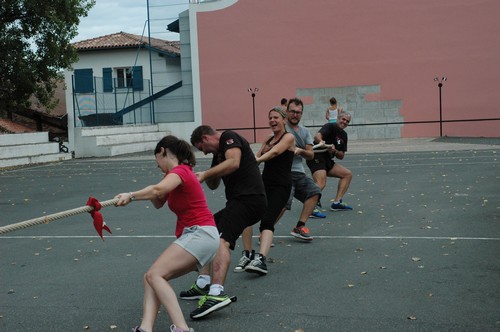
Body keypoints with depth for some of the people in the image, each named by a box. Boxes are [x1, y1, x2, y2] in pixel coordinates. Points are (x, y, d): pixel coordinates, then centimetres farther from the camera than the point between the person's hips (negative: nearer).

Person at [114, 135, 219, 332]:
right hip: (193, 236, 9)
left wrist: (131, 196, -29)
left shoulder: (180, 171, -9)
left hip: (201, 234, -9)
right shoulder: (178, 174, 21)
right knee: (152, 277, -1)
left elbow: (158, 190, -30)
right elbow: (158, 203, 21)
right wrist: (153, 194, 3)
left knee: (155, 274, -19)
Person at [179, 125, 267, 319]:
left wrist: (205, 174, -17)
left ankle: (217, 293, -40)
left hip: (248, 199, -11)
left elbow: (233, 162, -22)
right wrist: (205, 177, 5)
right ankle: (204, 283, 15)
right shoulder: (218, 153, 25)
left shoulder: (229, 137, -3)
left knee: (222, 240, -25)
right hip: (240, 201, 11)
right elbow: (214, 185, 27)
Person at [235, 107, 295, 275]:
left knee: (267, 222, -22)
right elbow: (257, 156, 10)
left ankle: (260, 259, -35)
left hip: (280, 186, -6)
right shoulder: (268, 139, 21)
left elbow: (275, 152, -19)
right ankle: (247, 254, -4)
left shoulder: (289, 137, -1)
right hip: (264, 183, 6)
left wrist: (257, 159, -35)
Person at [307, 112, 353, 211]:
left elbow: (341, 156, 14)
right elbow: (317, 136, -28)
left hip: (327, 160, 9)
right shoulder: (330, 127, -7)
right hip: (317, 158, -9)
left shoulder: (343, 135, 17)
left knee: (348, 174, 9)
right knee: (321, 183, -29)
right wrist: (321, 141, -51)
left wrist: (334, 151, -8)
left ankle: (337, 203, 4)